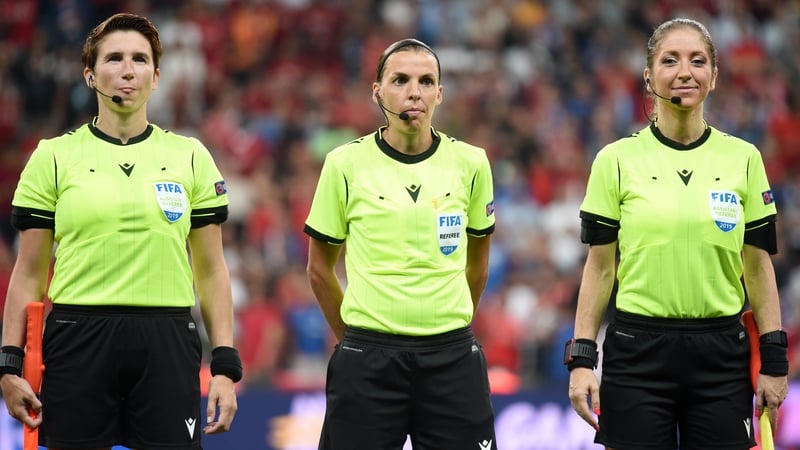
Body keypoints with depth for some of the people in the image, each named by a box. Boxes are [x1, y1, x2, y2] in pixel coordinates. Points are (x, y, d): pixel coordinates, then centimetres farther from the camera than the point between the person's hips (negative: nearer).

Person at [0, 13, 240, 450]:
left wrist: (225, 366, 2)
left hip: (167, 347, 1)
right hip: (78, 343, -1)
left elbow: (211, 271, 9)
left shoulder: (191, 157, 9)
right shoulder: (53, 156, 5)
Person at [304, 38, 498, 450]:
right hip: (366, 364, -1)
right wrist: (355, 336, 10)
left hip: (452, 357, 1)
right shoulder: (345, 164, -2)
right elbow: (320, 269, 8)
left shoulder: (471, 163, 3)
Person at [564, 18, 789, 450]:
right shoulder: (617, 160, 0)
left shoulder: (743, 158, 5)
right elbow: (599, 267, 2)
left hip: (720, 353, 1)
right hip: (638, 353, -1)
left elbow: (758, 266, 7)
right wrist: (582, 358, -5)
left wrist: (774, 359, 2)